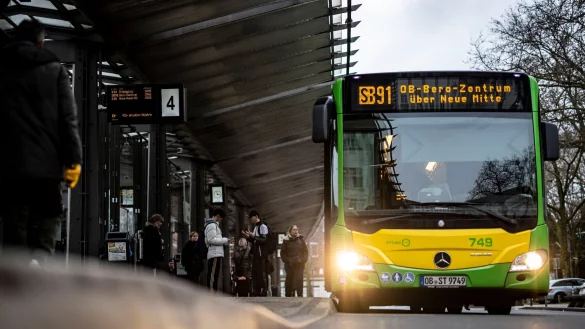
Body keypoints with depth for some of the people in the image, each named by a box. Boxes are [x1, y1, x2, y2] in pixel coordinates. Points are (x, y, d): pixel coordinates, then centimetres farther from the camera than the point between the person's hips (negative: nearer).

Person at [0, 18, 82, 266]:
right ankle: (36, 261, -20)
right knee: (48, 220, 6)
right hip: (45, 162, -2)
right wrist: (73, 160, -4)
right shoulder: (55, 70, 6)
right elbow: (68, 118, -3)